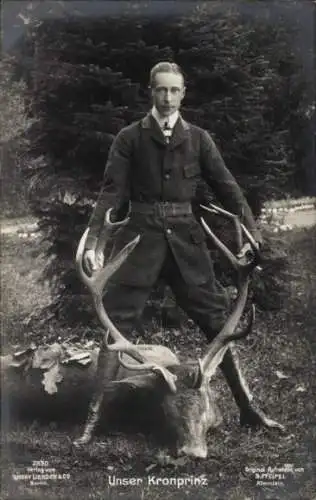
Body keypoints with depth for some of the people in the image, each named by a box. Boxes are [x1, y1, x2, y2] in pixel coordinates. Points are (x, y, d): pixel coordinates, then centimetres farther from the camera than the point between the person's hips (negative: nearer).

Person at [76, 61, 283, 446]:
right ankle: (95, 415, 5)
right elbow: (112, 191, -4)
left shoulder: (198, 138, 7)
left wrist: (253, 233, -8)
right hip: (142, 234, -2)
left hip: (185, 236, 2)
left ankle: (247, 408, 15)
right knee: (116, 323, -4)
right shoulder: (130, 137, 2)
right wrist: (93, 241, -16)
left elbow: (226, 186, 3)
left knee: (218, 317, 3)